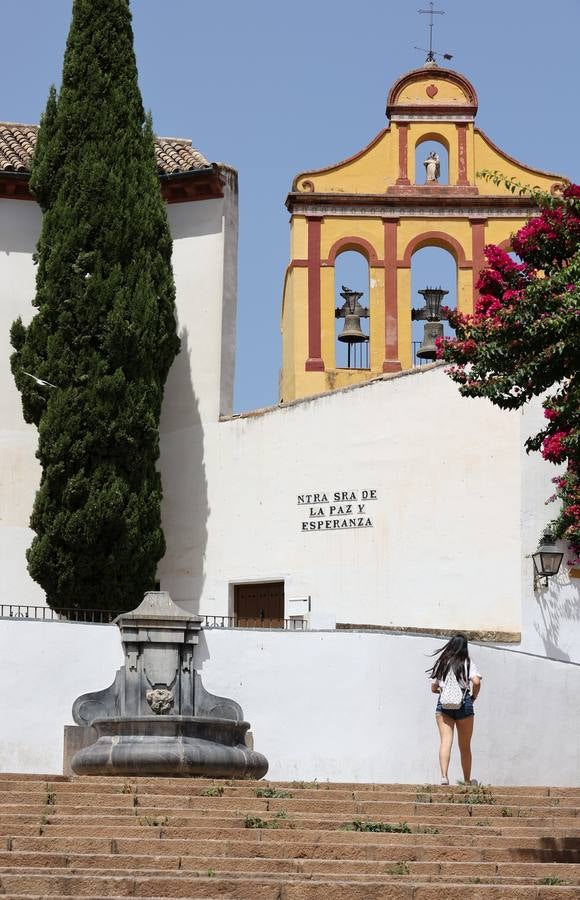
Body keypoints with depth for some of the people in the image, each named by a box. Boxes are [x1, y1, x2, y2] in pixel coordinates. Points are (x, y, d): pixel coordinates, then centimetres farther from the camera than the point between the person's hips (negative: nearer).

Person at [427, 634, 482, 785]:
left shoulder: (441, 663, 12)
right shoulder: (467, 663, 4)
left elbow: (434, 688, 16)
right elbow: (476, 681, -13)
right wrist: (474, 696, 4)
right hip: (464, 703, -1)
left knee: (445, 741, -11)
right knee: (465, 746, 11)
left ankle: (444, 776, -30)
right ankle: (467, 781, 20)